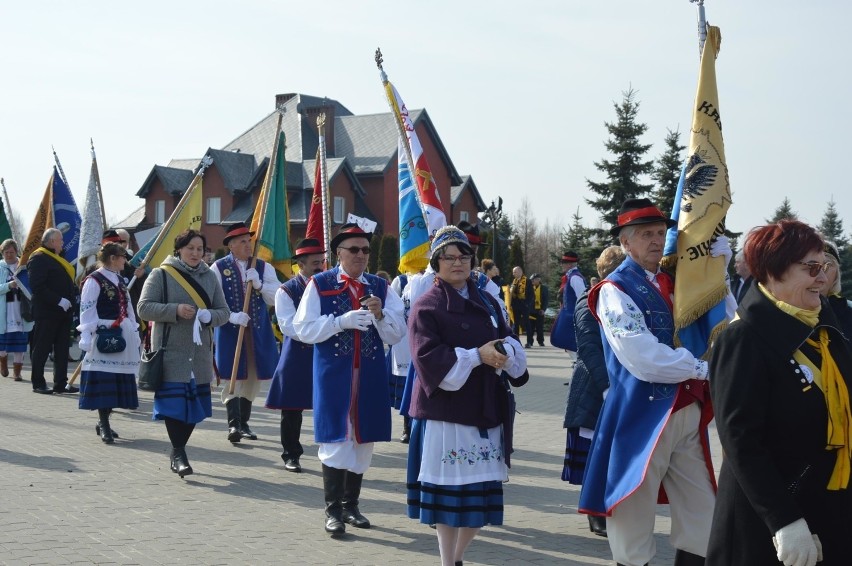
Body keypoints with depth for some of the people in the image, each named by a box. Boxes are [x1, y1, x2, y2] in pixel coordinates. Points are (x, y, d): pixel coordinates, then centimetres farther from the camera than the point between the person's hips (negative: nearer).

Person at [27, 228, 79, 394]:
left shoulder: (59, 259, 18)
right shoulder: (39, 258, -10)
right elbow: (37, 286, -19)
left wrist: (73, 297, 8)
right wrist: (58, 300, -22)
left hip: (63, 312, 9)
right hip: (46, 312, -9)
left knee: (62, 349, 8)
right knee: (42, 349, -1)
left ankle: (61, 383, 12)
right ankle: (38, 384, 6)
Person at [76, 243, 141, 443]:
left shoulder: (119, 279, 17)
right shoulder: (94, 280, -8)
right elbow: (86, 309, -13)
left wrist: (135, 333, 18)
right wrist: (87, 336, -18)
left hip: (122, 335, 8)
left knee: (119, 381, 9)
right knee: (103, 381, -7)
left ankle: (104, 422, 18)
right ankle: (104, 426, -3)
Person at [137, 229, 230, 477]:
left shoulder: (210, 277, 13)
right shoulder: (161, 275, 0)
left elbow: (224, 312, 13)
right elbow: (144, 308, -6)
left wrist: (209, 316, -10)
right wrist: (175, 310, -19)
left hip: (200, 353, 5)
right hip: (171, 352, -4)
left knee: (195, 402, 6)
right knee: (174, 401, -9)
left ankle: (177, 451, 19)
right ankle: (179, 453, -2)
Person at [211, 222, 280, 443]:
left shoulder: (263, 267, 6)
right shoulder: (219, 267, -2)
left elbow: (276, 298, -1)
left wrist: (259, 284, -16)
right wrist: (232, 316, -21)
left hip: (258, 331, 4)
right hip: (229, 331, -4)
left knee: (253, 378, 11)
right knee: (233, 377, -7)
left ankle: (244, 422, 24)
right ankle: (233, 423, -7)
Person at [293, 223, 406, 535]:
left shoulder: (380, 287, 8)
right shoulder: (320, 284, 0)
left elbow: (396, 335, 3)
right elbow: (304, 330, -7)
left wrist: (380, 314, -16)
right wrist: (341, 321, -19)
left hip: (370, 376, 4)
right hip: (334, 376, -3)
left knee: (363, 440, 10)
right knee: (336, 440, -3)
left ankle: (351, 505, 25)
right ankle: (333, 510, 7)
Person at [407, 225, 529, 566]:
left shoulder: (487, 303, 15)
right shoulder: (426, 307, -4)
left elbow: (511, 344, 9)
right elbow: (430, 360, -14)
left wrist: (504, 352, -15)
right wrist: (478, 355, -20)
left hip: (487, 409, 6)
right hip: (446, 411, -5)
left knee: (484, 493, 7)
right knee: (449, 492, -1)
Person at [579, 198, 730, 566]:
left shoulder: (676, 283, 15)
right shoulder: (615, 290, -8)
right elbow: (645, 360, -20)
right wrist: (703, 368, -9)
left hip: (688, 414, 7)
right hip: (642, 418, -7)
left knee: (702, 520, 10)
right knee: (634, 523, 4)